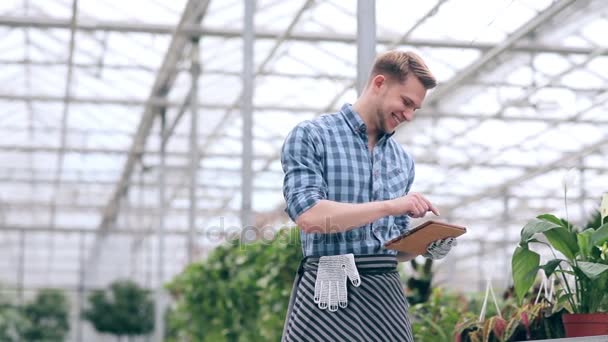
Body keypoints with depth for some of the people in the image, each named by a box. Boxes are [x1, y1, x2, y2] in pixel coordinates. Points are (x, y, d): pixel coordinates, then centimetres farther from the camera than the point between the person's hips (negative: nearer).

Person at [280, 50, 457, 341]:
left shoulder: (403, 161, 17)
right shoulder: (310, 137, -2)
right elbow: (308, 216, -16)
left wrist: (428, 245, -1)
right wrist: (388, 206, -18)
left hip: (386, 294, 6)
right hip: (328, 295, -5)